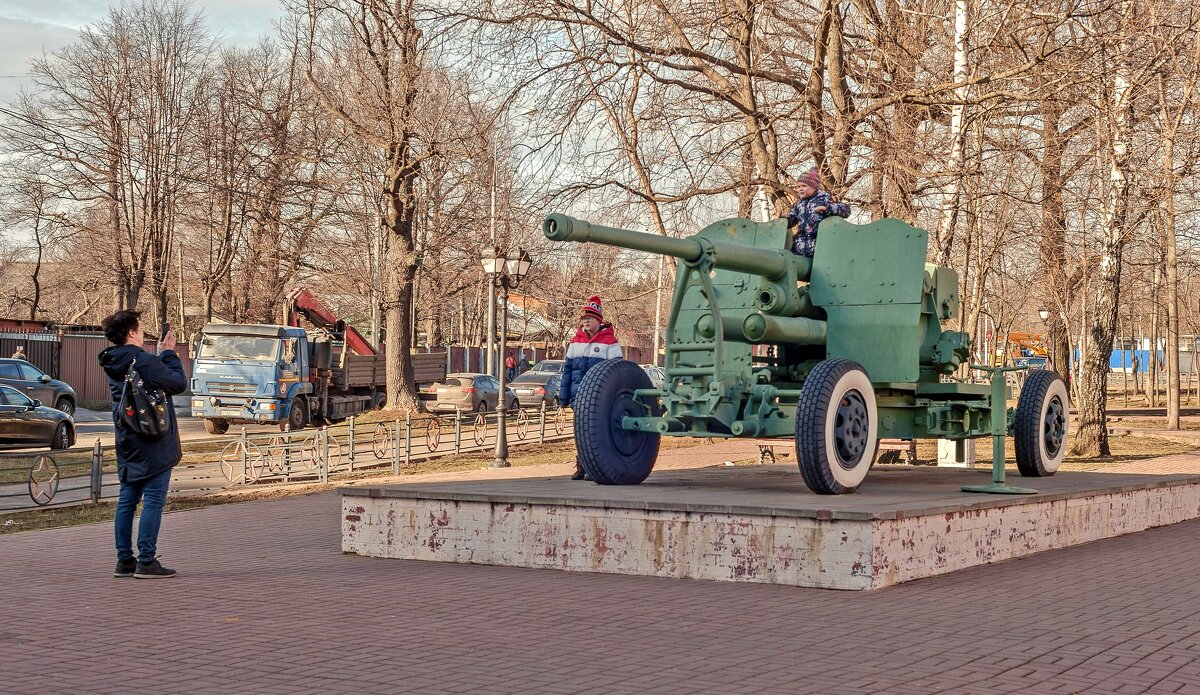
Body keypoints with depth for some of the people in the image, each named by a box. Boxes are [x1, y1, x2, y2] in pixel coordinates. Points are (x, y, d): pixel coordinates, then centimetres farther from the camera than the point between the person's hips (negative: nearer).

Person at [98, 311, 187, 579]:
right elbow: (178, 384, -13)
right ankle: (146, 561, -4)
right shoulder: (144, 361, -18)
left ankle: (124, 560, 15)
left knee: (127, 499, 11)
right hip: (152, 443, -9)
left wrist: (162, 355, 10)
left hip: (128, 443, 9)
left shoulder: (113, 364, 9)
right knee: (154, 500, -4)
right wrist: (169, 354, -3)